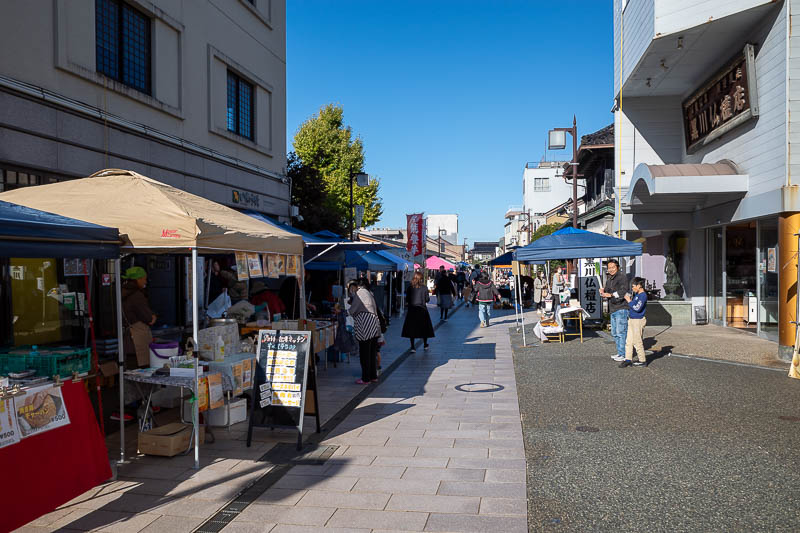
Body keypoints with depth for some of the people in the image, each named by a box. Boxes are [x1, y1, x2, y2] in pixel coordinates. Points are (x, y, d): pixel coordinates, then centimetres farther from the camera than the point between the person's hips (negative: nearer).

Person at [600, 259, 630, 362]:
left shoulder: (622, 277, -8)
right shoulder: (609, 279, 18)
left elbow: (623, 291, -20)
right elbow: (607, 291, 22)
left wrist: (611, 294, -28)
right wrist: (603, 292, 0)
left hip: (621, 308, -9)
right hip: (613, 309, 9)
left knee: (621, 332, -8)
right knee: (614, 333, 14)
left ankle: (623, 355, -2)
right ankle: (619, 353, 23)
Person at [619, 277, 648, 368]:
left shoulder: (643, 295, -15)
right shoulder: (637, 294, 13)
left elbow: (637, 308, -24)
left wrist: (629, 301, -14)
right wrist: (629, 299, 11)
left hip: (638, 321, -9)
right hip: (632, 320, 9)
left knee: (637, 342, -1)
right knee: (629, 341, 8)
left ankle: (643, 360, 9)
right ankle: (628, 359, 12)